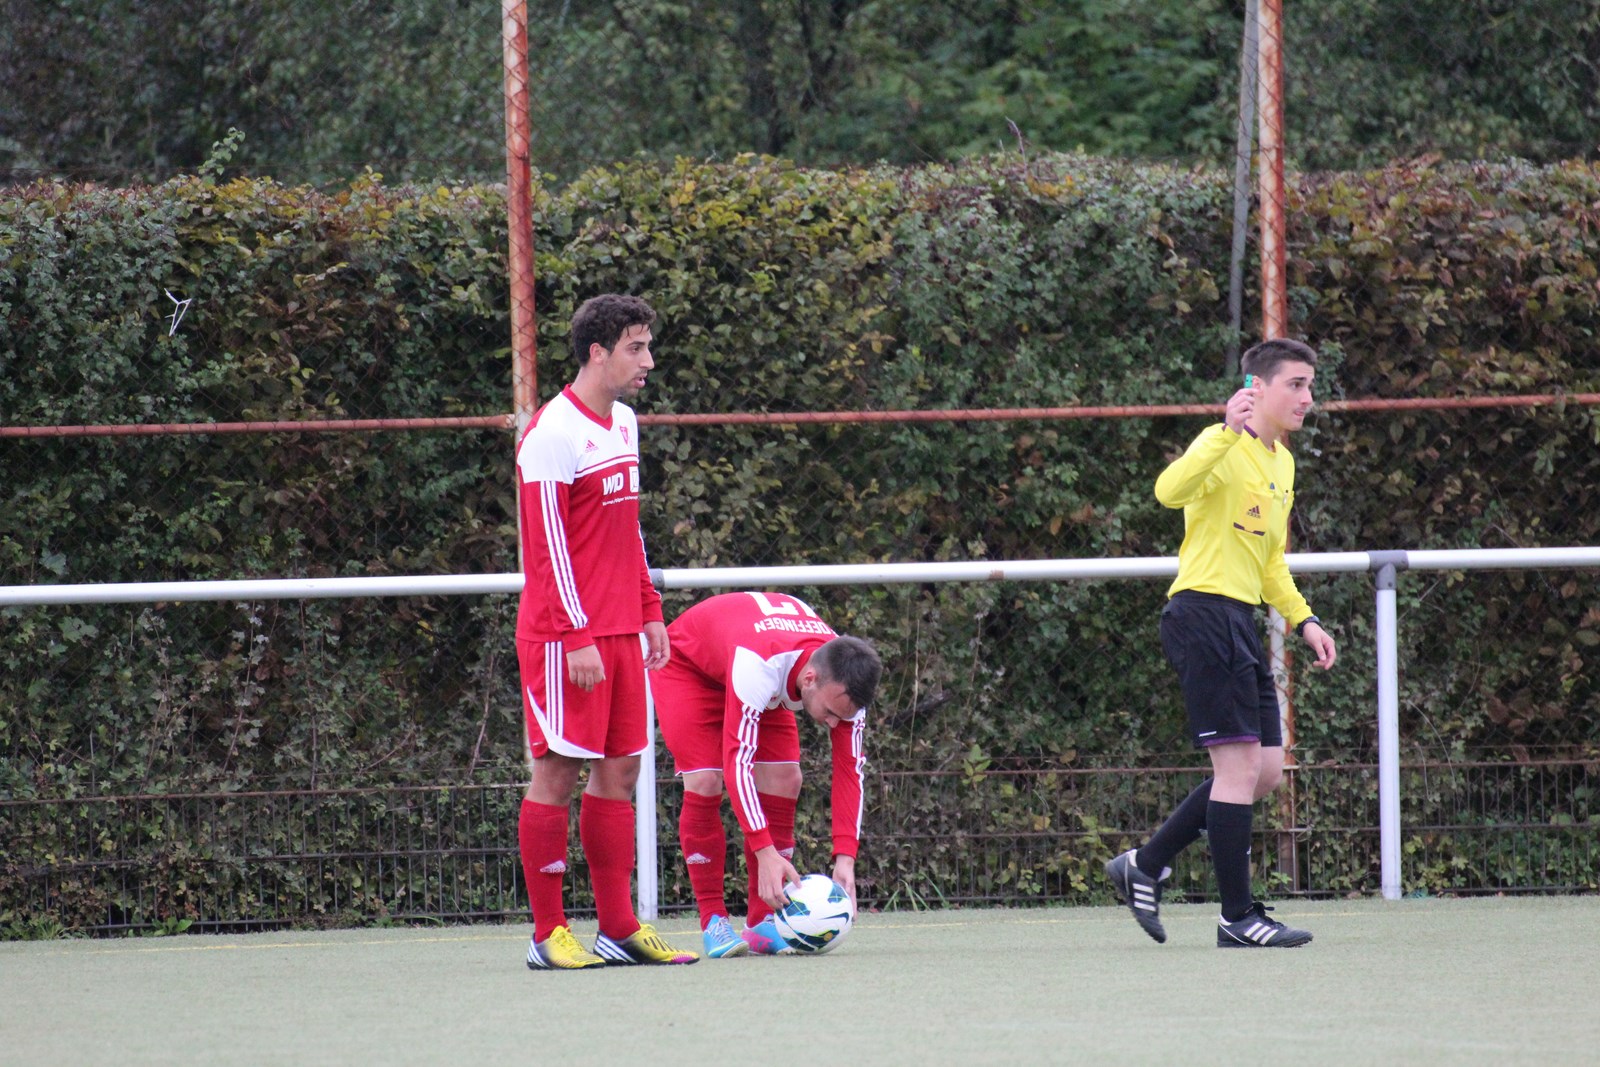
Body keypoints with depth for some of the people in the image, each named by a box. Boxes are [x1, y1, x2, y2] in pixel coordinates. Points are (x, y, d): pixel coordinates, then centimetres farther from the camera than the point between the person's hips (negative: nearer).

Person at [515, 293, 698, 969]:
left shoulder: (623, 424, 15)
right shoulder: (553, 434, -12)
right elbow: (549, 545, -15)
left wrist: (649, 612, 17)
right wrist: (577, 637, -18)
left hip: (620, 633, 8)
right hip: (565, 635, -8)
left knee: (620, 768, 6)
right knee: (558, 771, -5)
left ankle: (619, 928, 8)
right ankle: (548, 934, -1)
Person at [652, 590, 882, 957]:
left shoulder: (843, 680, -28)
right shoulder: (758, 666, -46)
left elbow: (850, 769, -22)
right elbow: (737, 762, -45)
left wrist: (845, 858, -30)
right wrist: (766, 854, -49)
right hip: (687, 663, -5)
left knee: (785, 779, -11)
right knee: (705, 782, -21)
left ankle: (763, 922, -6)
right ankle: (713, 922, -13)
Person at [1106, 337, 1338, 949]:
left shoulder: (1281, 462, 19)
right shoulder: (1223, 446, -11)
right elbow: (1170, 490, -33)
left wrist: (1302, 619, 23)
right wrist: (1229, 431, -39)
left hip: (1239, 621, 10)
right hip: (1204, 613, -10)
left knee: (1265, 771, 9)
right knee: (1240, 765, -10)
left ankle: (1144, 866, 17)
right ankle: (1238, 917, -5)